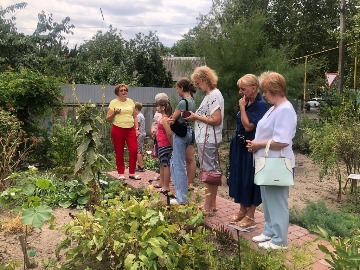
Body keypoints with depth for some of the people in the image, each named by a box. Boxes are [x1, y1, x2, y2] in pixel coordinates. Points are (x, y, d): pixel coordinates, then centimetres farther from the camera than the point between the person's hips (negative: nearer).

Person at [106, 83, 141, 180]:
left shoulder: (131, 101, 11)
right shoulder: (113, 102, 0)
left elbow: (135, 116, 15)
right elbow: (108, 118, -1)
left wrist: (137, 129, 8)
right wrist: (114, 113, -20)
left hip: (131, 129, 3)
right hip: (118, 130, -3)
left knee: (134, 150, -5)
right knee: (119, 153, 4)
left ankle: (132, 173, 8)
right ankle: (121, 173, 17)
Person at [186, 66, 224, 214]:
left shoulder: (214, 95, -15)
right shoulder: (212, 94, 14)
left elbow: (216, 120, -22)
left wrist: (197, 117, -14)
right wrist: (197, 116, 3)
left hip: (207, 140, -10)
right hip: (209, 139, 10)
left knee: (208, 173, -2)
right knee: (212, 172, 15)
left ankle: (208, 207, 8)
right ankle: (212, 204, 26)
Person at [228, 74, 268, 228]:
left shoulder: (261, 105, -16)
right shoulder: (246, 102, 7)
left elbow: (248, 126, -21)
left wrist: (242, 107, -16)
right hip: (240, 146, 8)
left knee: (250, 180, 2)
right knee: (239, 177, 15)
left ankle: (250, 217, 18)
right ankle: (242, 210, 32)